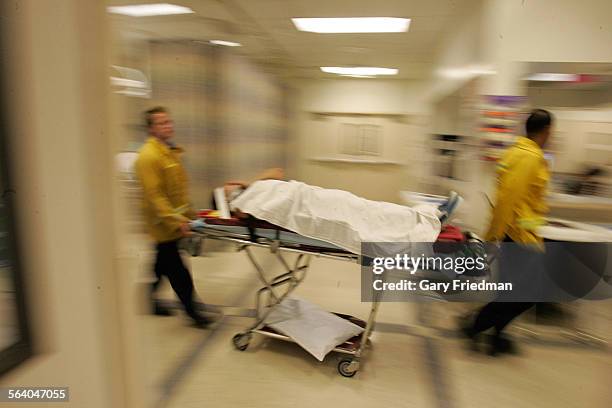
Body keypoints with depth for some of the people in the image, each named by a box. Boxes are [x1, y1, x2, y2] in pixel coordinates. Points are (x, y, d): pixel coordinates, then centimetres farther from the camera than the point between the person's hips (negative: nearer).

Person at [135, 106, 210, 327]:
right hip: (163, 225, -9)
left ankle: (149, 299, 37)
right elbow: (154, 195, -23)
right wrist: (176, 222, -26)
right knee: (178, 271, 0)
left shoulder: (170, 151, 12)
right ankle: (190, 311, 12)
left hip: (176, 221, 9)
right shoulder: (148, 156, -17)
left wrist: (188, 213, 18)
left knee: (163, 265, 20)